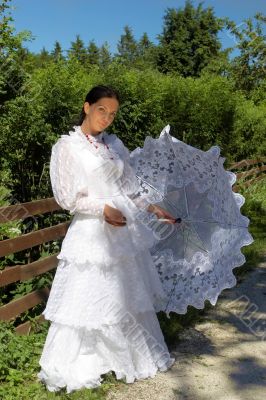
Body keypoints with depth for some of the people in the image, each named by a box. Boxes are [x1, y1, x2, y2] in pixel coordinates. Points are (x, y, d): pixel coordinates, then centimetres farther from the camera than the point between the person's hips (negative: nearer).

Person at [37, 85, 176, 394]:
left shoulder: (115, 144, 10)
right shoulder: (67, 146, -5)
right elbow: (65, 196, -9)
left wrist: (153, 209, 8)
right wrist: (103, 209, -15)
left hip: (126, 230, 6)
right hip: (92, 233, -5)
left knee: (131, 296, 16)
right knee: (91, 300, 3)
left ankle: (137, 355, 35)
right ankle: (75, 368, 22)